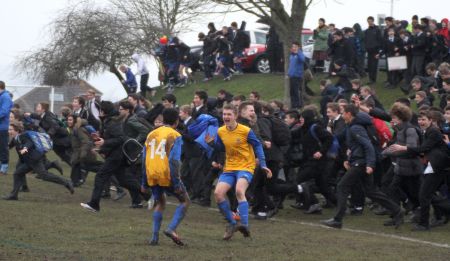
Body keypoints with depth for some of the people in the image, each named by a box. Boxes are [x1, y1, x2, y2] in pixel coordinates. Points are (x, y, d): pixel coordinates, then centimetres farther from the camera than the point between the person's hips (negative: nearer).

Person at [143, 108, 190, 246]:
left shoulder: (152, 134, 13)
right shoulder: (175, 136, -4)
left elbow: (144, 159, 13)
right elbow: (174, 161, -13)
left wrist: (144, 182, 19)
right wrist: (176, 183, -13)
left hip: (152, 176, 5)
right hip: (166, 175, -5)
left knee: (159, 203, 22)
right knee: (185, 201, 10)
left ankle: (155, 236, 11)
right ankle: (172, 229, -7)